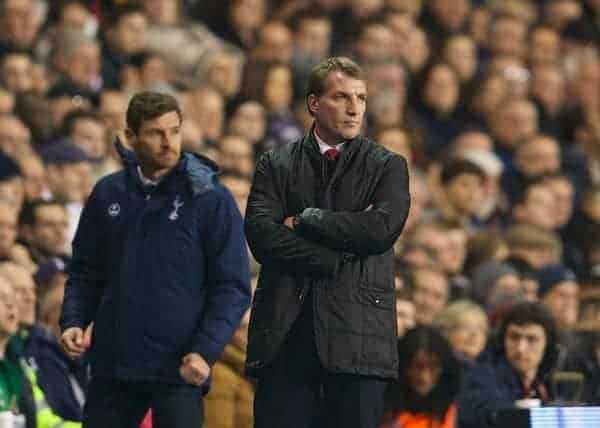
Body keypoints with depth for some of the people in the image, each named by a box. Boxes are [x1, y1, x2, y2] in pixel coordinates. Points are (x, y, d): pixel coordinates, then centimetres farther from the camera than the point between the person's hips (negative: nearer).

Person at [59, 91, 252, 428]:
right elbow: (86, 272, 16)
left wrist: (206, 350, -18)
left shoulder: (211, 199, -4)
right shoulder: (108, 194, 8)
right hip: (112, 363, 4)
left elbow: (233, 286, -6)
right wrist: (73, 321, -2)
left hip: (180, 371, -4)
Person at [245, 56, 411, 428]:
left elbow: (383, 228, -8)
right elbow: (261, 233, -3)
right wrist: (336, 261, -9)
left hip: (358, 334, -1)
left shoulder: (388, 167, 10)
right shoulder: (276, 165, 13)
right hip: (285, 332, 1)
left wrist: (305, 220, -3)